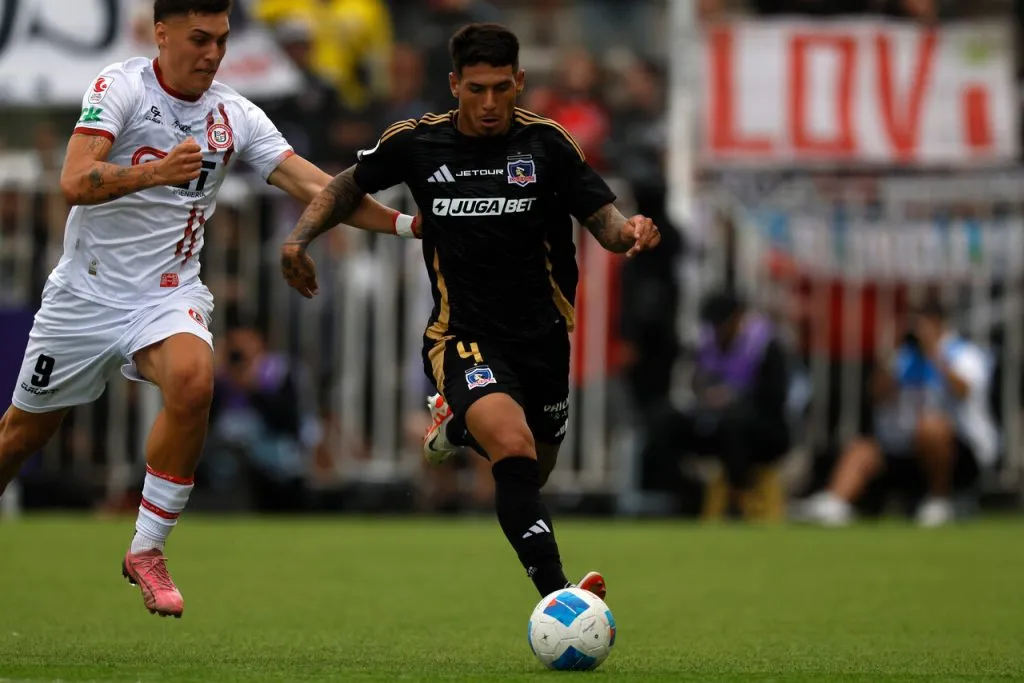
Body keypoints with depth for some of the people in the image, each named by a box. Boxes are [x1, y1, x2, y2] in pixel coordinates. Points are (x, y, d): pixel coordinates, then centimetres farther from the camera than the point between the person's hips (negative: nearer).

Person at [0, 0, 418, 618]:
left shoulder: (236, 117, -1)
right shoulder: (120, 87, -11)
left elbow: (315, 187, -5)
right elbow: (75, 182, -23)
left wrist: (404, 223, -17)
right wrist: (157, 172, -39)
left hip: (169, 291, 1)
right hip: (89, 290, -1)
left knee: (192, 382, -30)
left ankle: (147, 551, -17)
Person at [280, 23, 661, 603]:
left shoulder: (545, 142, -3)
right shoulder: (416, 142, -2)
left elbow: (602, 218, -5)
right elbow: (351, 185, 16)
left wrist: (627, 231, -28)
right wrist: (300, 237, 2)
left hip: (541, 333, 3)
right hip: (464, 334, -3)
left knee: (533, 477, 17)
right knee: (515, 447, -30)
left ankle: (457, 421, 49)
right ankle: (556, 595, -36)